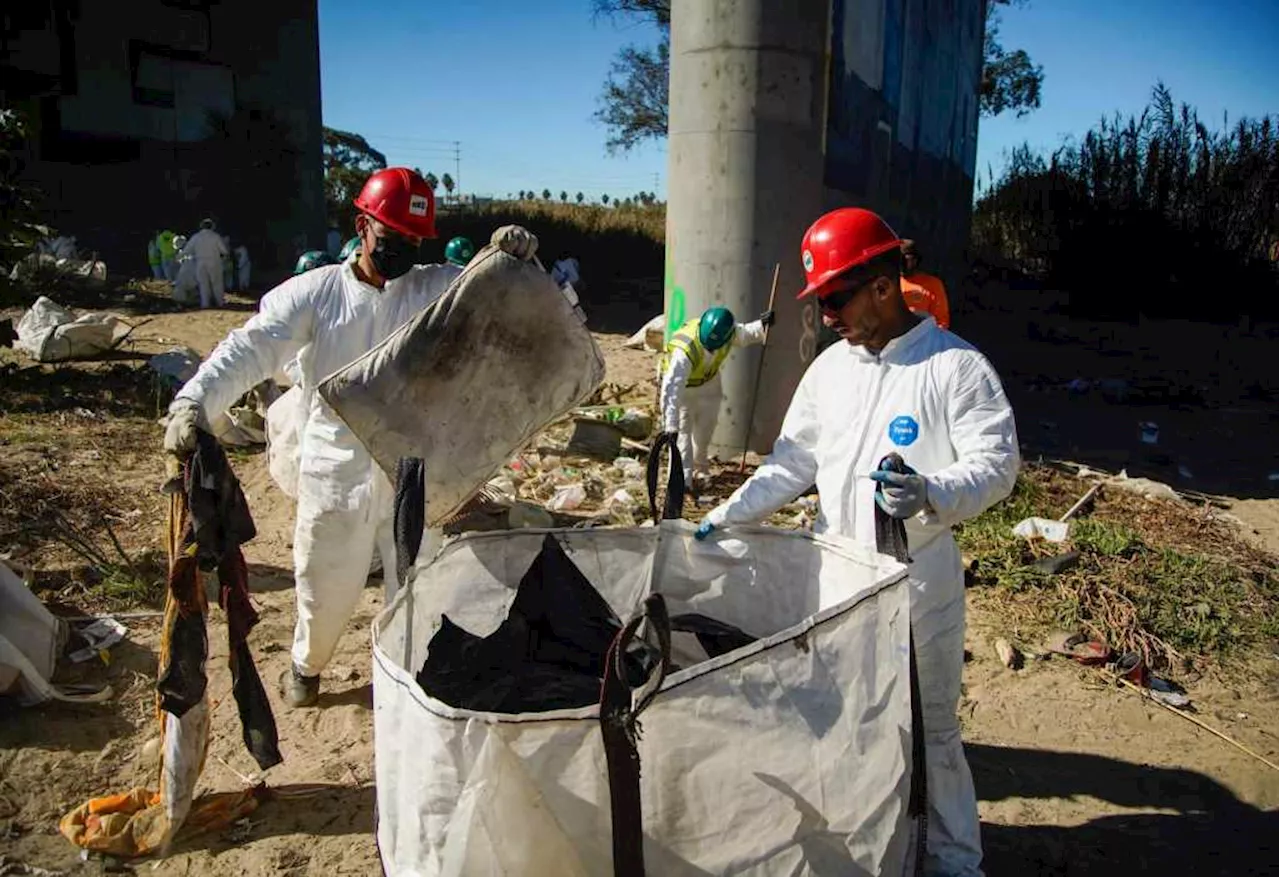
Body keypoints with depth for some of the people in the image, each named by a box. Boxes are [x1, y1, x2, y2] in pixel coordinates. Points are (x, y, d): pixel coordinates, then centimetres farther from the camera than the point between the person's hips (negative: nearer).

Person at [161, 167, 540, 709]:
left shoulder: (439, 289, -2)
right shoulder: (314, 292, -5)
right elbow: (251, 347, -14)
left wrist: (515, 259, -33)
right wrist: (194, 400, -31)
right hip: (335, 477, 0)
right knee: (326, 592, 17)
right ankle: (306, 665, 48)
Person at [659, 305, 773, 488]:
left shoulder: (727, 331, -28)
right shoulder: (684, 351, -45)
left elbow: (743, 335, -1)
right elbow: (673, 389, -49)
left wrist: (761, 326, -20)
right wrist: (670, 428, -54)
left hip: (709, 381, 5)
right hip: (682, 385, -5)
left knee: (705, 429, 19)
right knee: (682, 433, -11)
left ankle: (699, 467, 42)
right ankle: (683, 480, -6)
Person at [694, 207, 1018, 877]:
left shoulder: (955, 365, -11)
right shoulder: (829, 368, 7)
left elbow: (997, 462, -13)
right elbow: (792, 462, 10)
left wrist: (931, 494, -32)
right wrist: (727, 515, 1)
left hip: (919, 579, -5)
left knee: (928, 726, 8)